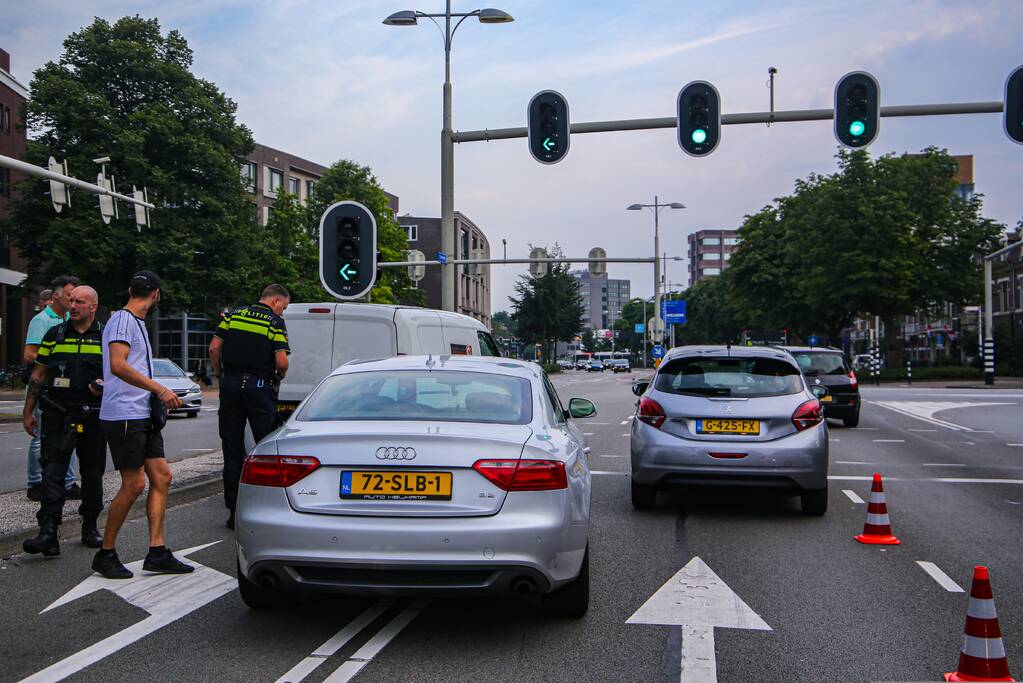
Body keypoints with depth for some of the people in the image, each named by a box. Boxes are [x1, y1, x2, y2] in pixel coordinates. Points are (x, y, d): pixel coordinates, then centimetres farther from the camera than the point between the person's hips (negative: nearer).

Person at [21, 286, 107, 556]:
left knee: (93, 473, 8)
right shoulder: (54, 335, 8)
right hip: (57, 414, 0)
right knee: (53, 470, -11)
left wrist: (104, 387, -11)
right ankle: (48, 533, -15)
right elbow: (38, 375, 11)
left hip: (92, 415, 0)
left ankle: (90, 527, 22)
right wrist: (28, 412, 9)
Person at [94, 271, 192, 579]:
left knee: (161, 477, 5)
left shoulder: (136, 322, 20)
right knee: (134, 485, -8)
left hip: (143, 415, 10)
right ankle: (105, 554, 6)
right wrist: (160, 389, -25)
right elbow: (118, 366, -24)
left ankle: (157, 553, 7)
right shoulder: (123, 320, -10)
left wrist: (158, 397, 27)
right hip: (123, 415, -10)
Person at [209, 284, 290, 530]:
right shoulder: (275, 322, -4)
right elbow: (282, 362, -12)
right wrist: (278, 378, 8)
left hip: (230, 383, 4)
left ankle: (234, 509, 10)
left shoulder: (233, 315, 9)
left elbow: (214, 348, 4)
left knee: (232, 449, 8)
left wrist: (219, 374, 17)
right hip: (259, 387, -4)